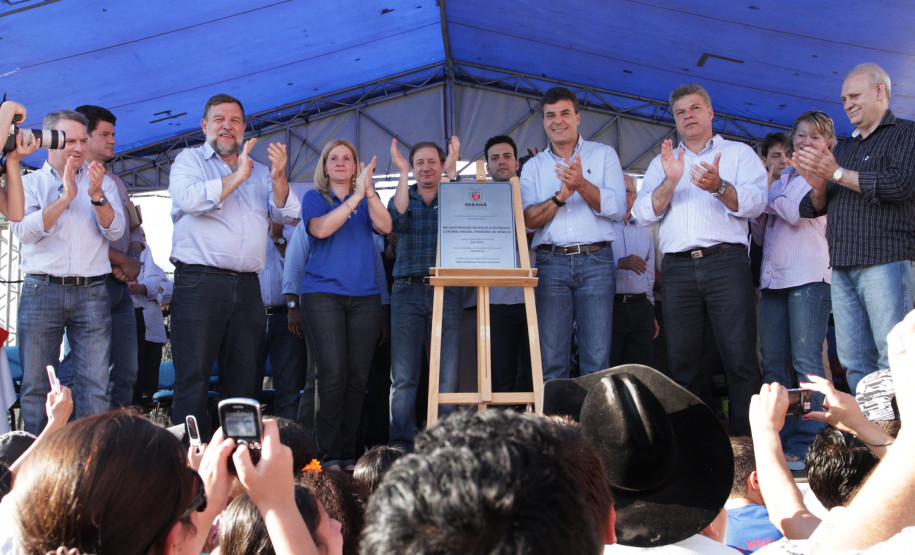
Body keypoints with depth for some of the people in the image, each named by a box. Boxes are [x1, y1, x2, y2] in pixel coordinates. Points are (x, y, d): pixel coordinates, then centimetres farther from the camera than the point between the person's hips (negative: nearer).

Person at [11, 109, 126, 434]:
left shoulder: (103, 184, 15)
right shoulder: (30, 183, 12)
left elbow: (115, 231, 1)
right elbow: (24, 230, -5)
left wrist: (96, 196, -15)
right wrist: (65, 197, -13)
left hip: (92, 291, 1)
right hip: (41, 290, -1)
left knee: (95, 383, -5)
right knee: (36, 383, 1)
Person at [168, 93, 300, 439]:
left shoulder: (259, 171, 20)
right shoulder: (190, 160, 10)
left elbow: (287, 215, 7)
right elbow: (189, 199, -11)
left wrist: (278, 178, -9)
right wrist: (237, 176, -9)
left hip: (247, 286, 4)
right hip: (200, 281, -4)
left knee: (243, 381, 6)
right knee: (193, 378, -7)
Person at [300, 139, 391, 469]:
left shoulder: (366, 200, 17)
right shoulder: (314, 198, 10)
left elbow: (385, 226, -2)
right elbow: (320, 229, -11)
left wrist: (369, 190, -14)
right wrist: (355, 197, -14)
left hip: (364, 296, 3)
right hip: (323, 294, -3)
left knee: (358, 376, -1)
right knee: (332, 373, -12)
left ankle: (348, 452, 6)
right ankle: (329, 455, -6)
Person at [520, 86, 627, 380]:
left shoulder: (603, 154, 11)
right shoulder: (534, 166, 15)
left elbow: (618, 208, -1)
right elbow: (528, 219, 2)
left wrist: (581, 185, -16)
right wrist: (560, 197, -15)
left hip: (596, 260, -1)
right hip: (551, 262, 1)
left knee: (597, 356, -5)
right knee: (551, 358, -2)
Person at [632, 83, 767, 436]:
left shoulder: (739, 153, 13)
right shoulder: (662, 163, 21)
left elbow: (755, 202, -2)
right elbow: (644, 214, 8)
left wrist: (718, 187, -20)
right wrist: (670, 182, -9)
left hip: (725, 262, -3)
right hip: (677, 269, 3)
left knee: (740, 359, -8)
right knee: (682, 362, 4)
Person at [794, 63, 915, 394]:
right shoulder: (843, 149, 24)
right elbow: (815, 208, 21)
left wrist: (837, 173, -11)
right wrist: (818, 187, -3)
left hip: (887, 260, -7)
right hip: (843, 267, 7)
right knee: (854, 362, 3)